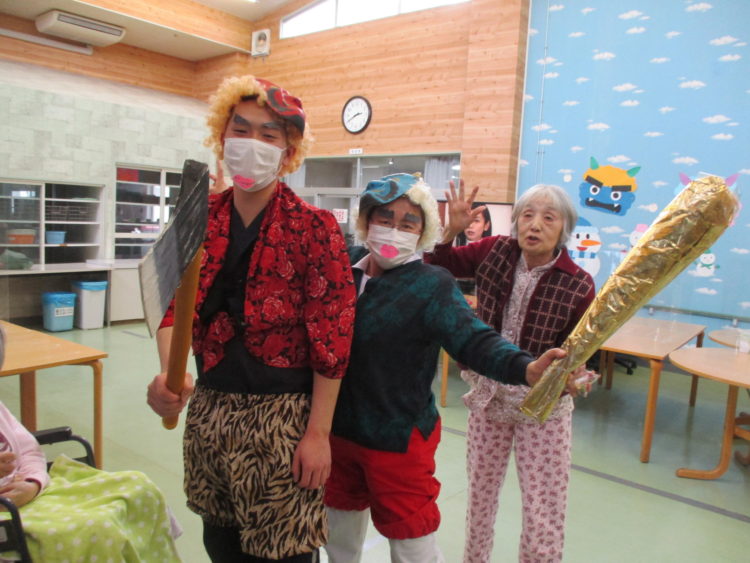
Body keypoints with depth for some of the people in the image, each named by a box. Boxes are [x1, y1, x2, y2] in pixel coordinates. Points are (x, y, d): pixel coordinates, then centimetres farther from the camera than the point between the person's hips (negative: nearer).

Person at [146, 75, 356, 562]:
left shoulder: (313, 227, -11)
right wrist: (169, 374, -21)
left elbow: (331, 338, -12)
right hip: (209, 407, 5)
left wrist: (318, 433, -12)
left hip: (282, 413, -5)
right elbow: (176, 303, -1)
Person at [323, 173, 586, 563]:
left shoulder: (432, 286, -16)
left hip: (397, 438, -5)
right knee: (339, 529, 28)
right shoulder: (347, 264, -1)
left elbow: (474, 339, -28)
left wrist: (527, 369, -46)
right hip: (337, 428, 5)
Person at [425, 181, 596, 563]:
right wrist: (451, 230, -17)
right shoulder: (495, 252, -10)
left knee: (544, 515, 5)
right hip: (487, 395, 3)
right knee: (480, 493, 21)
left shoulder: (579, 286, -17)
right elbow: (439, 266, 0)